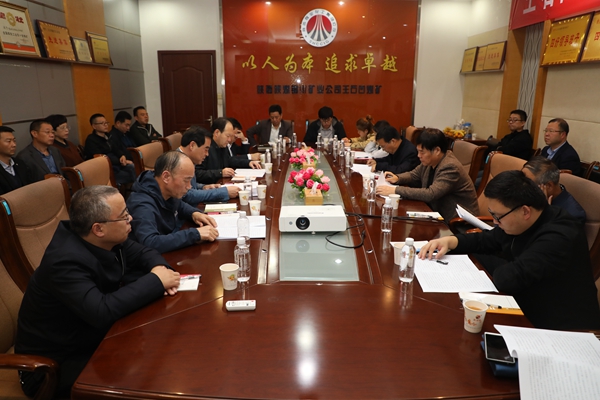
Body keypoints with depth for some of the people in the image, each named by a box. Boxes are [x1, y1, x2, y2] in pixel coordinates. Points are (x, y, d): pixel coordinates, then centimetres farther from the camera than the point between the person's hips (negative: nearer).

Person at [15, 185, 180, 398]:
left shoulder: (105, 240, -8)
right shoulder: (66, 261, -32)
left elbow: (143, 253, 6)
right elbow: (101, 312, -41)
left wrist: (161, 269, -18)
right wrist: (155, 281, -30)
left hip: (91, 337, 8)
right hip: (54, 363, -8)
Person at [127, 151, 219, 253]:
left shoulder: (168, 192, -3)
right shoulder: (142, 204, -28)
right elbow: (150, 243, -42)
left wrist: (194, 213, -2)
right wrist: (195, 234, -38)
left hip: (177, 249, 8)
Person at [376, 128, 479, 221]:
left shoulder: (450, 167, -24)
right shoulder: (429, 161, -1)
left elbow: (430, 194, -32)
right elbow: (413, 175, 16)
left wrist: (396, 190, -32)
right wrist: (397, 178, -6)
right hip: (438, 212, 7)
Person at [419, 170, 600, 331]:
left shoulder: (558, 238, -30)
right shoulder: (520, 223, -3)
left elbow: (507, 279, -36)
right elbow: (486, 240, 11)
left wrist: (478, 258, -14)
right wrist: (450, 241, -8)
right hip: (530, 312, 8)